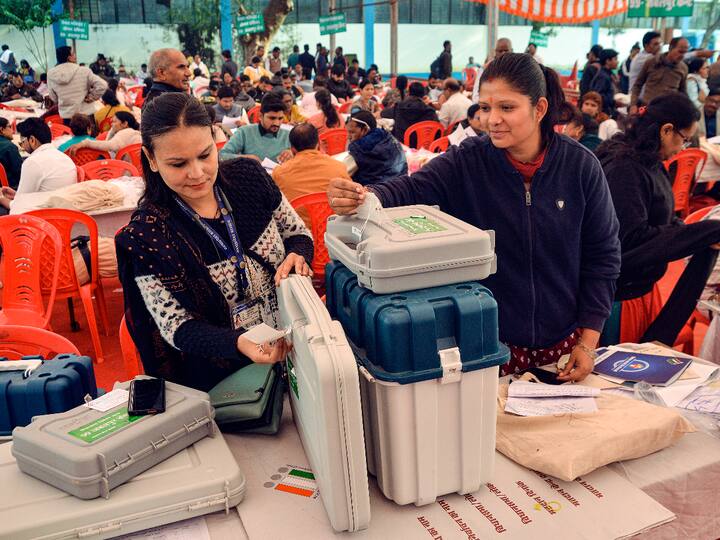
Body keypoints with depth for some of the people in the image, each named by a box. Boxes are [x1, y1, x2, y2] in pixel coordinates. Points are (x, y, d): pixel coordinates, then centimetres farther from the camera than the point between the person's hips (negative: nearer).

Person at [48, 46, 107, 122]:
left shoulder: (51, 74, -2)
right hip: (85, 114, -3)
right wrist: (91, 97, -6)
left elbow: (53, 98, 6)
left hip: (66, 116, 3)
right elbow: (102, 85, -18)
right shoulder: (83, 71, -13)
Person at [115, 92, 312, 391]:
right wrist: (237, 343, -30)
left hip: (293, 347, 4)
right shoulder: (145, 235, -12)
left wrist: (297, 255, -14)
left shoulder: (248, 176, -2)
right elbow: (177, 327, -11)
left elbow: (299, 234, 10)